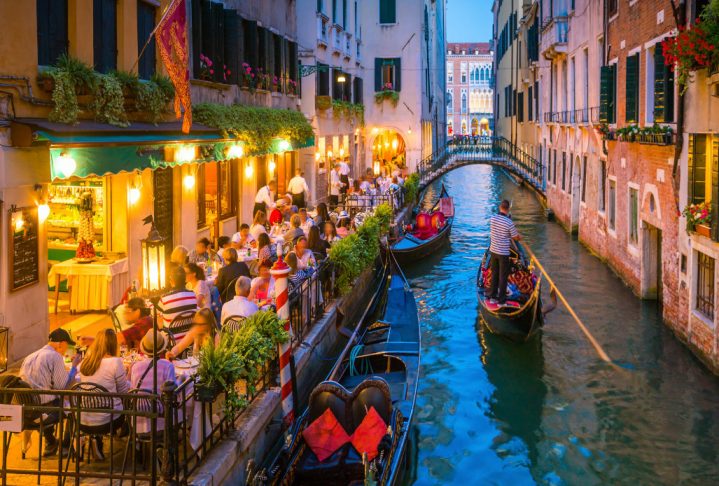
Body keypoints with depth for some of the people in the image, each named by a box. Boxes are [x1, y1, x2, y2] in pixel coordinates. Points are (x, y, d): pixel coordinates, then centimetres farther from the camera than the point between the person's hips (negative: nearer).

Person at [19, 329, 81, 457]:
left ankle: (50, 443, 43)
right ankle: (66, 445, 21)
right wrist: (74, 367, 0)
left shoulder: (29, 357, 14)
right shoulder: (55, 356, -10)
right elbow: (62, 386, -12)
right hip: (46, 407, -8)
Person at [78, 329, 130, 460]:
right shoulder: (115, 362, -15)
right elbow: (124, 391, -4)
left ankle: (96, 437, 12)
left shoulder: (85, 361, 3)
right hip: (106, 421, -5)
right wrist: (127, 378, 16)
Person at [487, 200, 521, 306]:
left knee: (494, 274, 18)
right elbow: (516, 237, -11)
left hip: (493, 251, 5)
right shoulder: (509, 222, -21)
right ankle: (501, 301, 9)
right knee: (503, 277, 5)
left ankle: (492, 297, 24)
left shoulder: (492, 218, -5)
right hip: (503, 253, -5)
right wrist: (519, 237, 14)